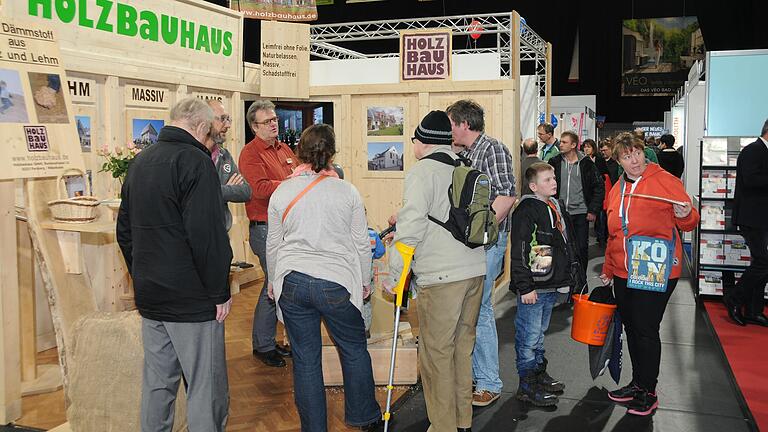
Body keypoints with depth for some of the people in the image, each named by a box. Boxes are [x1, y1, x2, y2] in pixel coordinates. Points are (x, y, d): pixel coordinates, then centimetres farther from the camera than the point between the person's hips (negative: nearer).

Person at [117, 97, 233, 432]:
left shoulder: (139, 162, 13)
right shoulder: (194, 161, -14)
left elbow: (124, 229, 19)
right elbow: (207, 235, -20)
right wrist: (220, 292, -13)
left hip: (149, 295, 8)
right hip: (191, 298, -8)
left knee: (157, 382, 16)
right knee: (206, 388, -1)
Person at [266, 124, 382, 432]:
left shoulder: (282, 192, 1)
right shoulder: (347, 192, -3)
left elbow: (273, 244, 9)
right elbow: (361, 243, 3)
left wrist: (273, 281, 23)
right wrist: (364, 281, 16)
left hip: (292, 282, 2)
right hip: (336, 282, -2)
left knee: (305, 360, 10)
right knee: (354, 350, 16)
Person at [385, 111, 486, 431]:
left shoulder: (421, 172, -8)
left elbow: (412, 227, -18)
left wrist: (393, 273, -11)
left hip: (441, 275, -7)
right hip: (476, 269, 8)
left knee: (437, 352, 3)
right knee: (463, 344, 18)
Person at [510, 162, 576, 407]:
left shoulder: (557, 208, 13)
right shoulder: (526, 211, -16)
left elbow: (566, 246, 23)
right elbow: (519, 253, -19)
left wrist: (565, 278, 21)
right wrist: (525, 287, -21)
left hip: (552, 285, 9)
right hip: (533, 287, -9)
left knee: (540, 332, 21)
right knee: (529, 336, -1)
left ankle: (539, 374, 33)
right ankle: (527, 386, 7)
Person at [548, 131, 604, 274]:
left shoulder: (586, 163, -2)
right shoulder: (555, 162, 2)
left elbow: (599, 187, 1)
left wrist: (593, 210, -4)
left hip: (580, 213, -2)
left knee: (581, 249, 4)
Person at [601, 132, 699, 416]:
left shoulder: (665, 181, -5)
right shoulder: (617, 190, 12)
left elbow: (689, 222, -4)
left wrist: (685, 216, -27)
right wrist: (608, 270, 20)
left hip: (655, 273, -6)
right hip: (624, 273, 6)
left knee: (646, 331, -2)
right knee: (631, 329, 14)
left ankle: (648, 393, 13)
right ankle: (637, 383, 30)